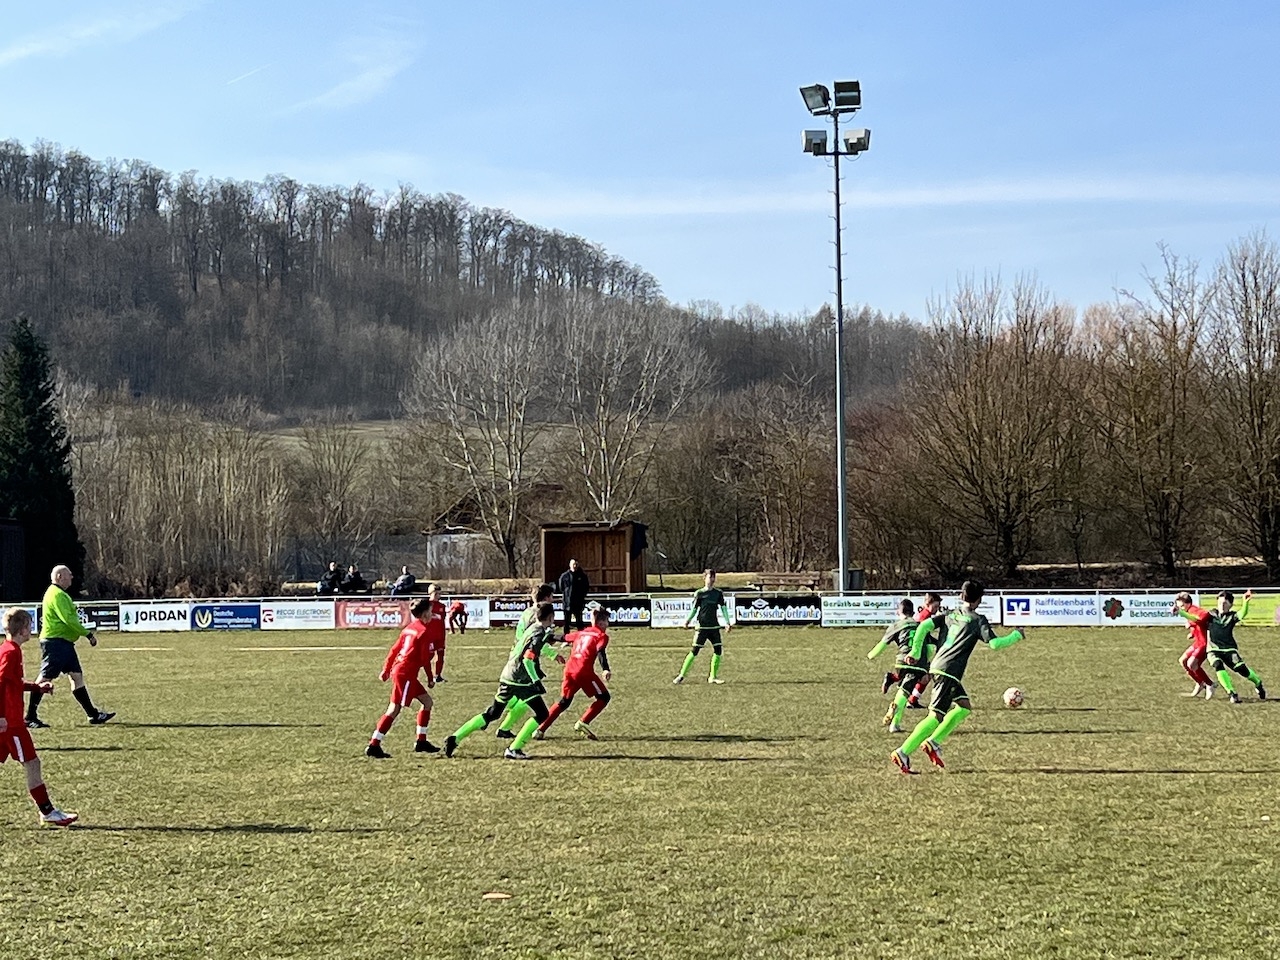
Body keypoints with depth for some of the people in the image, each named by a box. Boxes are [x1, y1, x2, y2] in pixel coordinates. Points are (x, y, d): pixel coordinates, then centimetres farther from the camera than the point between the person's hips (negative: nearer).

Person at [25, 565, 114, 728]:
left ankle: (93, 714, 10)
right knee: (44, 679, -7)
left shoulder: (58, 593, 20)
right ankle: (30, 717, -3)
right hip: (55, 642, -11)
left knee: (77, 676, 8)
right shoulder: (57, 594, -13)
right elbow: (68, 619, -20)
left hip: (64, 643, 11)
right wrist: (88, 634, -16)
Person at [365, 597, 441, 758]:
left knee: (427, 701, 16)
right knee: (394, 710, -8)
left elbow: (394, 649, 16)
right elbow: (425, 658, -11)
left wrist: (386, 670, 20)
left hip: (398, 670, 10)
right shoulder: (424, 631, -10)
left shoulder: (409, 628, 15)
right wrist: (430, 678, -1)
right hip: (405, 673, -10)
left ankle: (421, 742, 18)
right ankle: (374, 746, -10)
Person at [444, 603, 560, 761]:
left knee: (492, 714, 18)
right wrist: (536, 680, -22)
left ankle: (454, 739, 11)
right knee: (542, 715, -2)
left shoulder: (533, 628, 12)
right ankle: (513, 749, -6)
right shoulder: (539, 634, -14)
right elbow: (527, 659, -23)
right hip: (521, 681, -9)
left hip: (507, 677, 9)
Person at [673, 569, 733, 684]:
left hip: (714, 627, 4)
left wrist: (727, 622, 5)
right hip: (702, 626, -4)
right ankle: (681, 675, -1)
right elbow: (694, 609, 2)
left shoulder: (718, 593, 8)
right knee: (695, 650, -8)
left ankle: (712, 677, 9)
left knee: (718, 650, -3)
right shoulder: (699, 593, -2)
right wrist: (688, 619, -12)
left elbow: (723, 607, 11)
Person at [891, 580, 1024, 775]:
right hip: (948, 672, -8)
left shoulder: (950, 614, 15)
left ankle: (934, 742, 8)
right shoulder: (978, 620, -4)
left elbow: (924, 626, 7)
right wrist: (1016, 636, 4)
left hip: (937, 667, 8)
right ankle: (903, 753, -17)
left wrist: (915, 651, 15)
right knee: (936, 716, -10)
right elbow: (994, 643, -12)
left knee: (964, 707, 18)